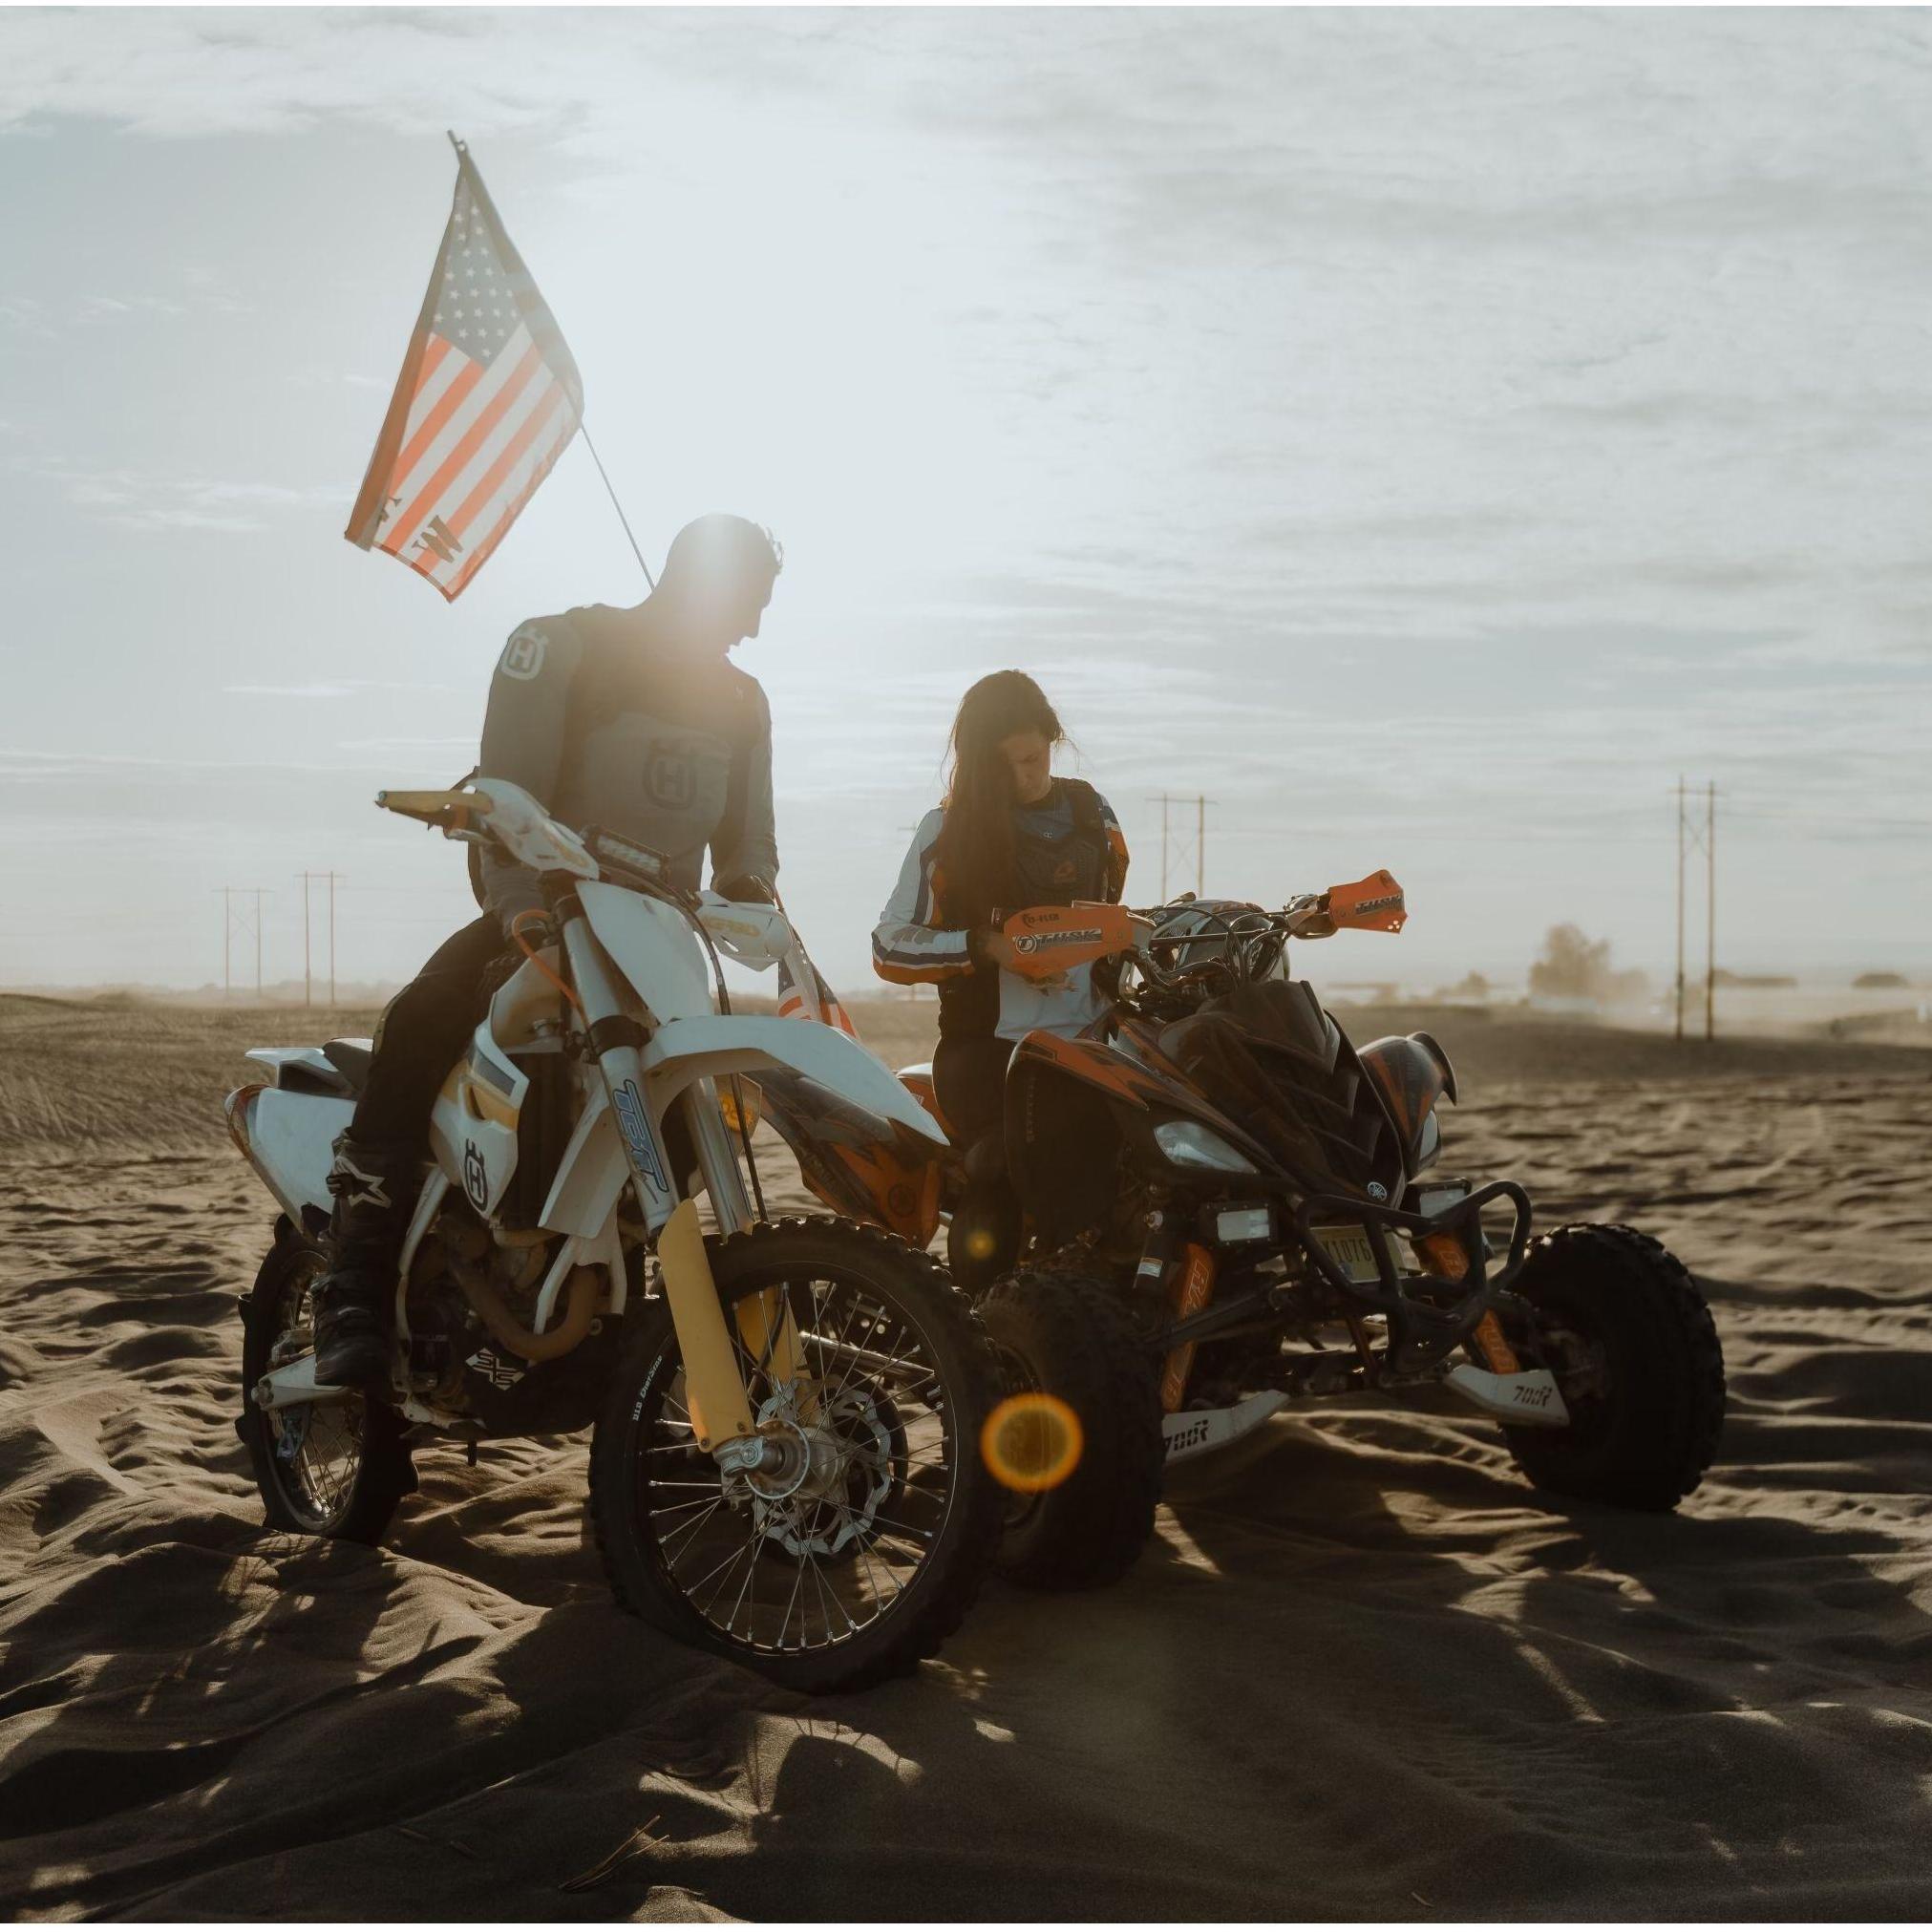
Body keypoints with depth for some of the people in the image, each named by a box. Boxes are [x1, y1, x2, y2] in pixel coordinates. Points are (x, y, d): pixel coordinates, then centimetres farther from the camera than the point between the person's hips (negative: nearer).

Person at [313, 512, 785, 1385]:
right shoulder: (560, 647, -6)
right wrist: (526, 914, -33)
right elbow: (505, 797, -17)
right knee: (420, 1025, -30)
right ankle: (355, 1295, -32)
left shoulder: (740, 701, 13)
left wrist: (747, 880, -12)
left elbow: (748, 832, 14)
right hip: (537, 914, -6)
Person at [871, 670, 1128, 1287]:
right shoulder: (948, 829, 4)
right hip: (987, 1046, -4)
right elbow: (890, 948, -1)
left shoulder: (1091, 814, 15)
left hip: (1085, 1041, 4)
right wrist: (987, 947, -13)